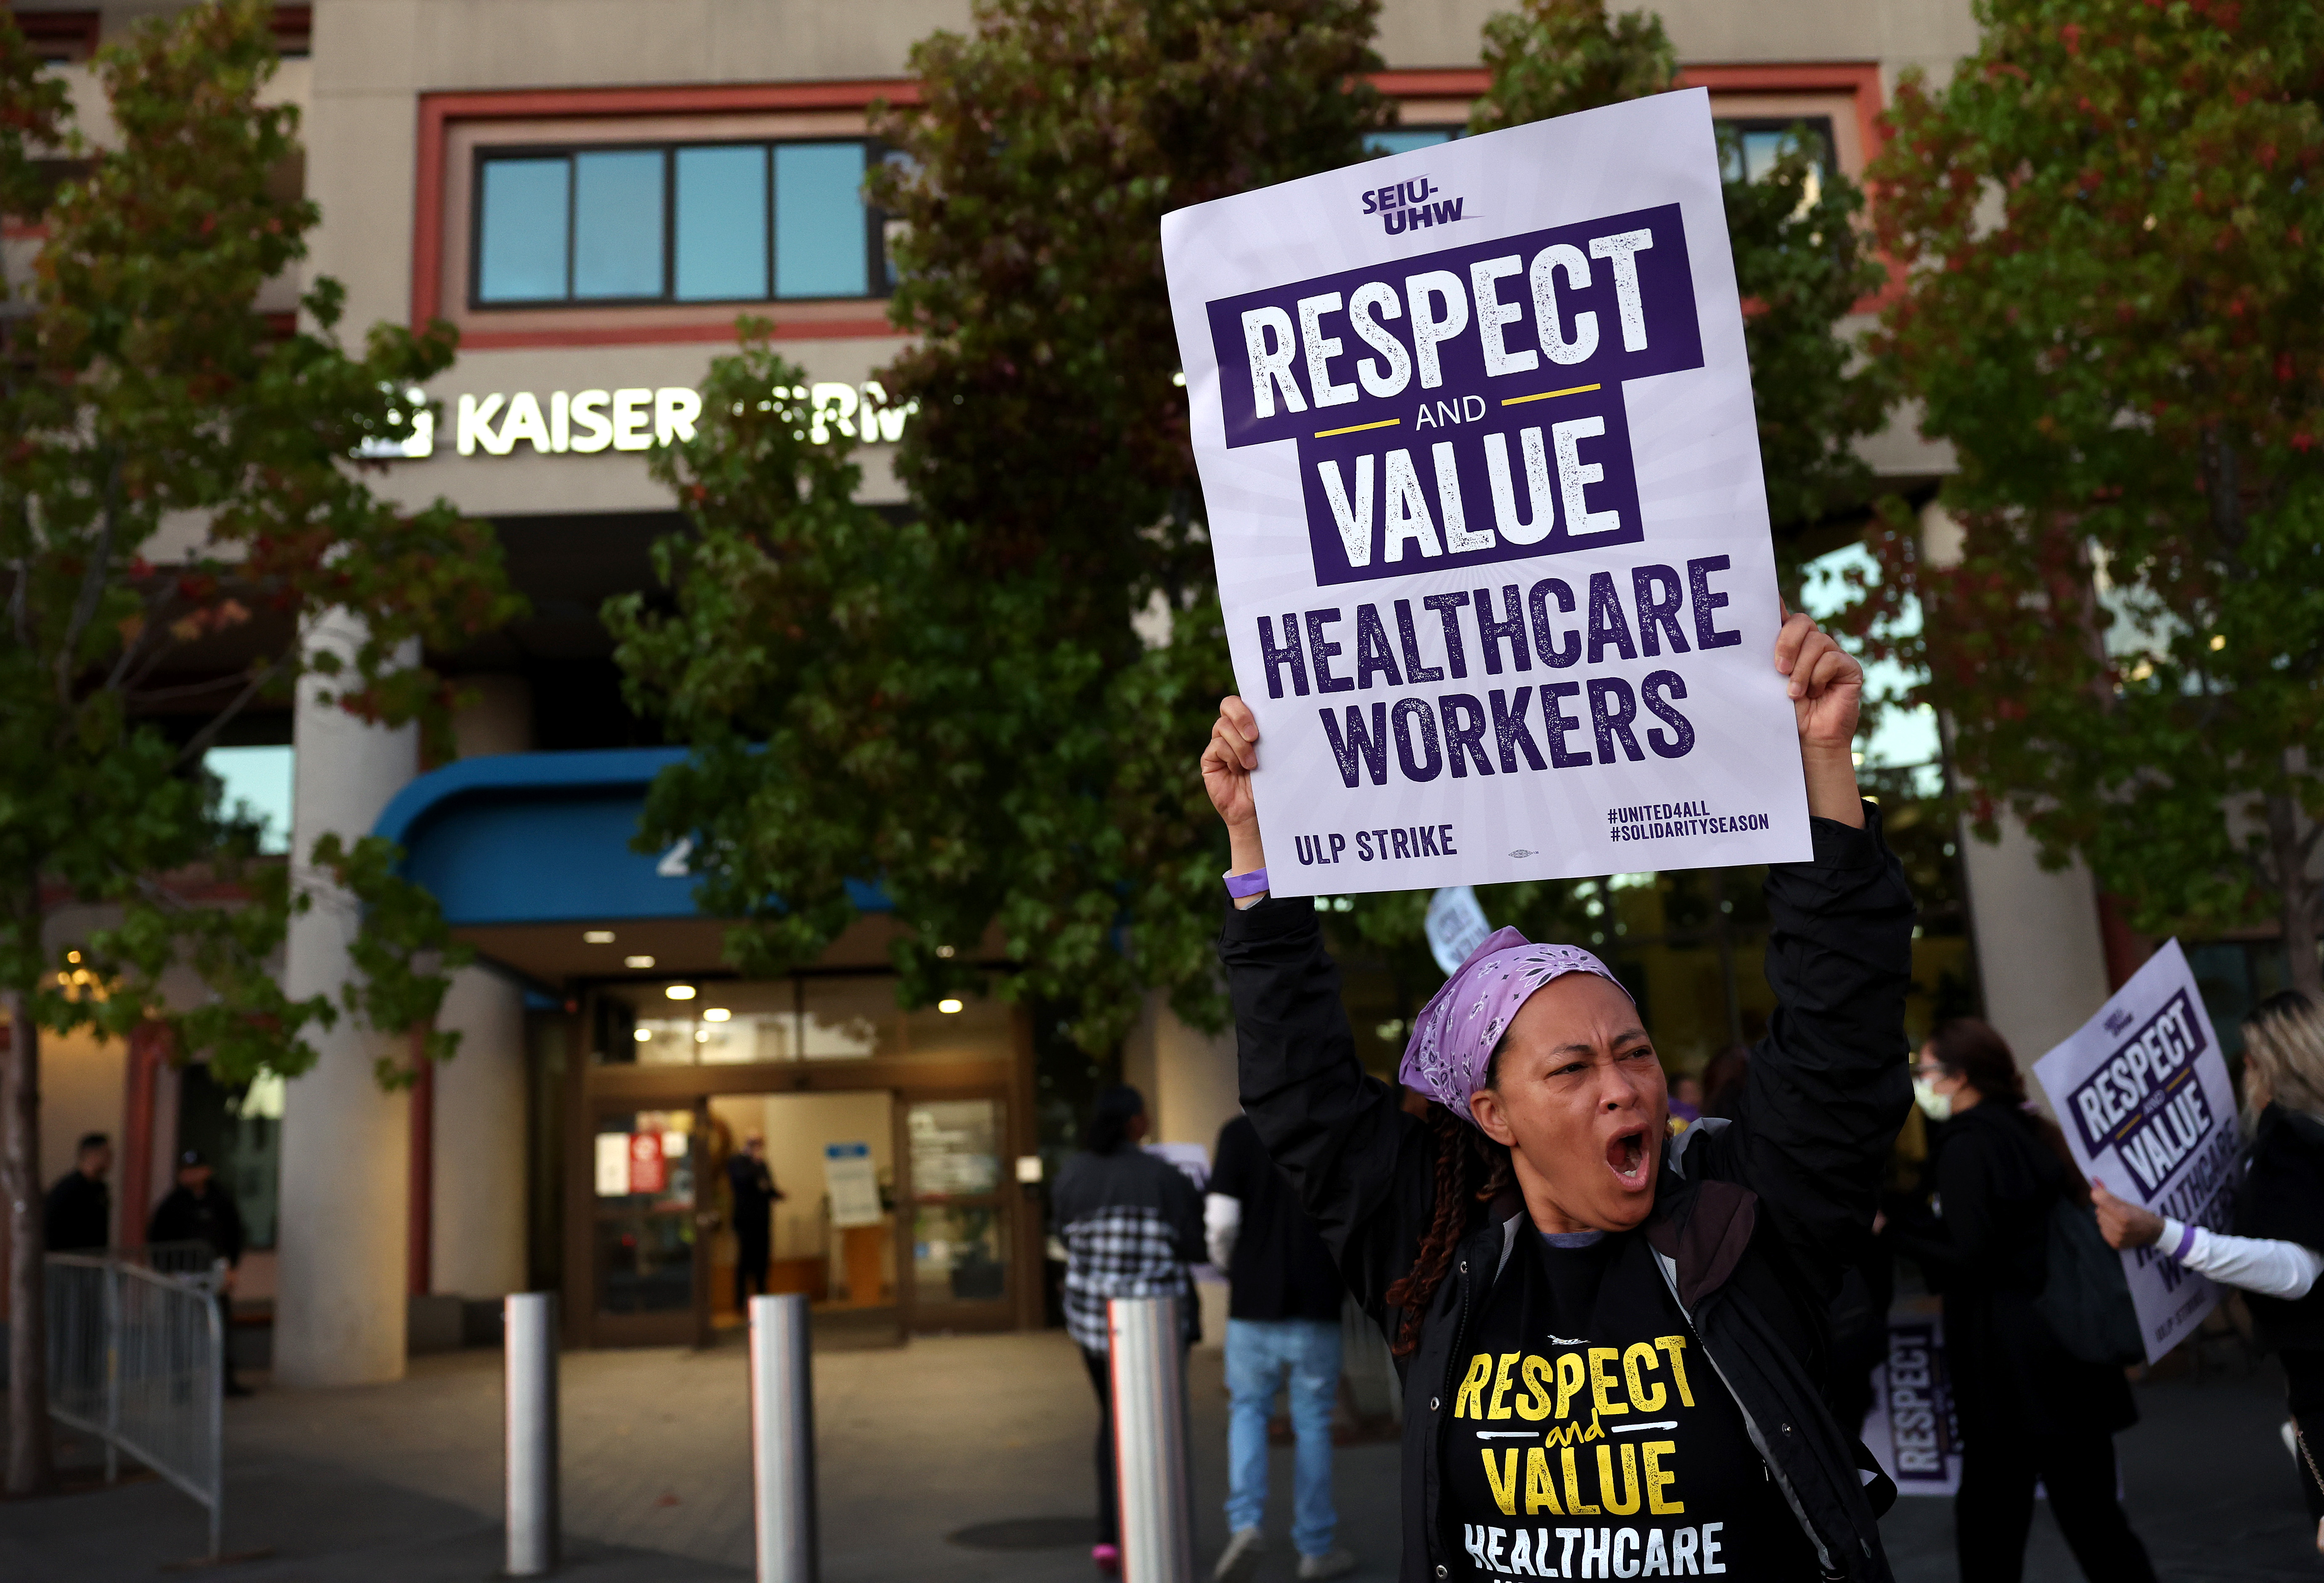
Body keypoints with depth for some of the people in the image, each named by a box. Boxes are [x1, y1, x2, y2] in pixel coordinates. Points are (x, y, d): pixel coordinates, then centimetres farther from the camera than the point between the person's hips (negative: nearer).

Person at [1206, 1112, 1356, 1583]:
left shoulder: (1238, 1133, -6)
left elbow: (1221, 1219, -11)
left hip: (1254, 1298, 0)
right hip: (1318, 1302, 0)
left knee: (1248, 1411, 16)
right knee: (1312, 1423, 12)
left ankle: (1245, 1523, -3)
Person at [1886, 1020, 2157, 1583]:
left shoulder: (1967, 1145, -12)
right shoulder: (2029, 1134, 13)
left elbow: (1964, 1251, -20)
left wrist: (1892, 1225, -11)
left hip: (2009, 1364, -8)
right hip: (2071, 1352, 8)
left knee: (1988, 1518, 1)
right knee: (2091, 1513, 12)